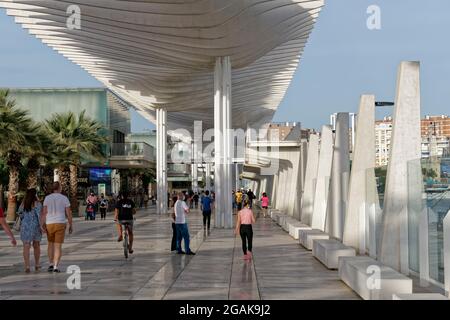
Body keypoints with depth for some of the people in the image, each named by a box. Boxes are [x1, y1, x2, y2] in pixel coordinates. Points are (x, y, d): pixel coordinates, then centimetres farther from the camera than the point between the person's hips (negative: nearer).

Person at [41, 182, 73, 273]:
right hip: (60, 224, -2)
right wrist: (71, 225, 7)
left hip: (49, 224, 2)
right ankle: (56, 267, -8)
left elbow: (44, 212, -6)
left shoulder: (47, 198, 2)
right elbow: (68, 213, -1)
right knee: (58, 246, 1)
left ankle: (51, 264, 11)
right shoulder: (64, 198, -1)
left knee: (51, 244, 19)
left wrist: (42, 225, -7)